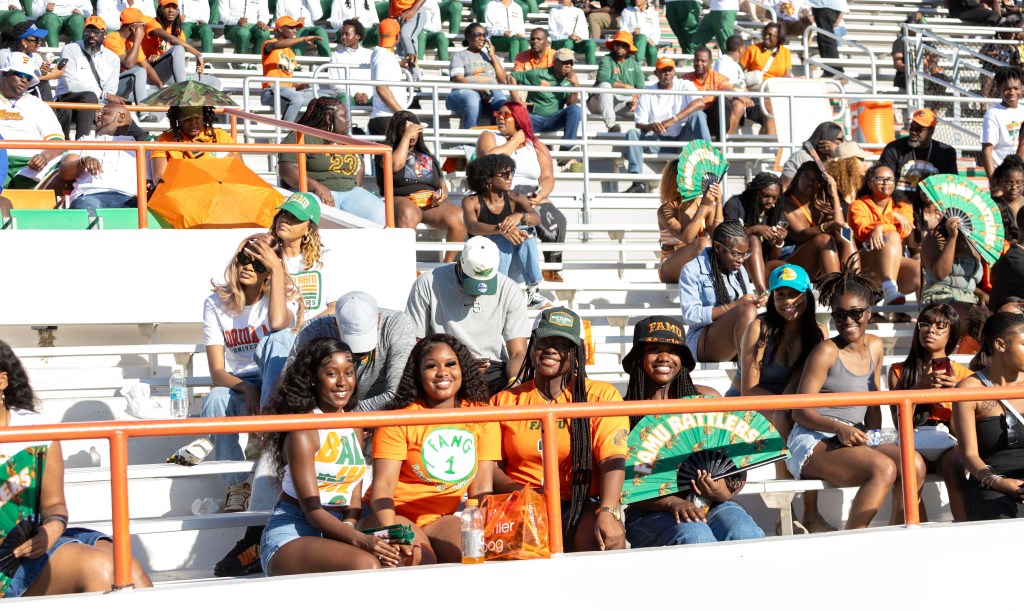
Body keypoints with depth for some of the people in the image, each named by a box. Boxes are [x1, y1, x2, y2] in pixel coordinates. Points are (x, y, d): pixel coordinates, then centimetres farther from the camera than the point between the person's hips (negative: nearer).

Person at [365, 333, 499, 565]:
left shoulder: (482, 417, 5)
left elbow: (481, 488, 1)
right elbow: (383, 485, -15)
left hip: (442, 520, 4)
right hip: (395, 516, -4)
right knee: (420, 561, -33)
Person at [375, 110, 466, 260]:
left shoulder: (427, 156, 29)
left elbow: (443, 186, 29)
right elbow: (396, 165, -10)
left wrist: (441, 195, 3)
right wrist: (406, 135, 0)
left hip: (431, 203, 4)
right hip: (402, 200, -4)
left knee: (458, 218, -27)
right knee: (408, 214, -42)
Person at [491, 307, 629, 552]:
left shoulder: (602, 395, 7)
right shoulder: (504, 401, 16)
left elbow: (612, 460, -7)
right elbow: (491, 467, 9)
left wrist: (607, 512, -25)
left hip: (583, 506, -1)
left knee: (611, 540, -34)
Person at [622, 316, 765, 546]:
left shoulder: (707, 398, 11)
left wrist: (725, 491, -12)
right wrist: (672, 502, -21)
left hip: (710, 505, 2)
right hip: (650, 512, -2)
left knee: (746, 535, -30)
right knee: (696, 537, -34)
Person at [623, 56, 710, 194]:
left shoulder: (684, 86, 1)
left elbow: (700, 103, -20)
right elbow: (640, 124, 0)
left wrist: (673, 120, -29)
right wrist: (651, 126, -27)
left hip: (682, 139, -2)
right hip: (658, 140, 2)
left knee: (698, 115, -25)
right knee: (632, 133, -22)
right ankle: (638, 182, -34)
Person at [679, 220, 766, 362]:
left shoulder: (740, 270, 19)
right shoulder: (692, 271, -2)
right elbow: (691, 316, -12)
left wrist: (755, 302, -5)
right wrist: (735, 306, -17)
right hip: (701, 342, -6)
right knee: (747, 309, -33)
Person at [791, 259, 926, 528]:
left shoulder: (875, 347, 16)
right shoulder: (827, 351, -4)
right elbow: (800, 411, -9)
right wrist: (839, 429, -24)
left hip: (853, 441, 7)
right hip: (814, 443, -7)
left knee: (915, 463, -19)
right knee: (883, 468, -31)